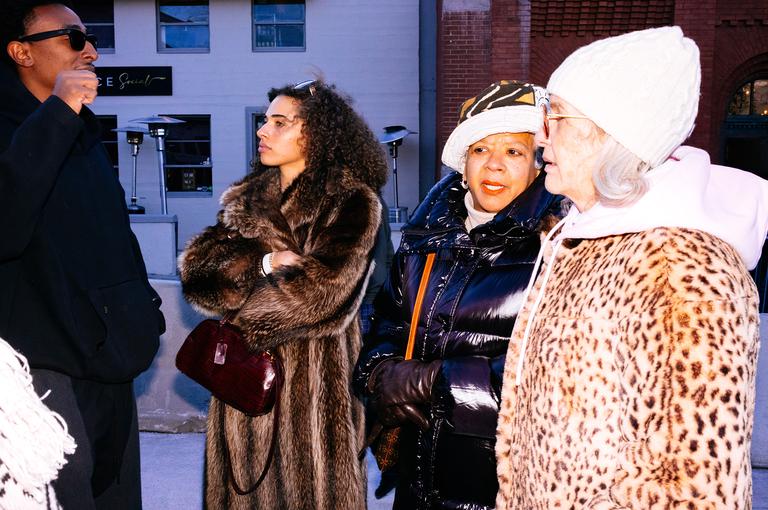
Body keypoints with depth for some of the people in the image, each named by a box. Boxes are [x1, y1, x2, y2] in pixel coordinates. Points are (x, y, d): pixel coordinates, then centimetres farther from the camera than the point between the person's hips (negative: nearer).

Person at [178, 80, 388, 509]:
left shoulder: (352, 202, -7)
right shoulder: (248, 198, 13)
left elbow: (324, 289, -20)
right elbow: (196, 266, 2)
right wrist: (264, 262, -15)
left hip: (312, 380, -5)